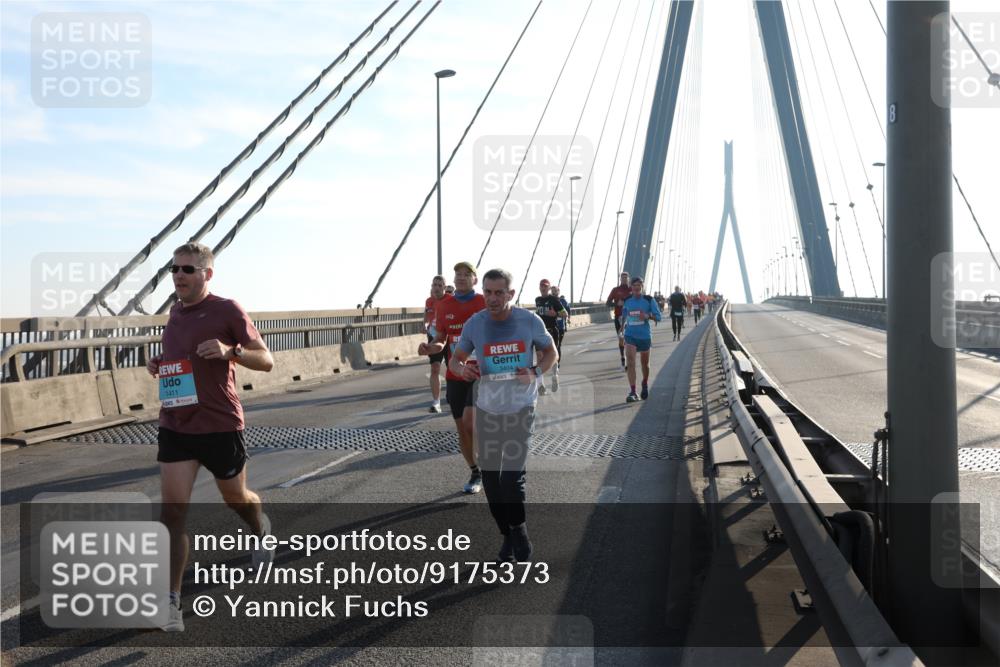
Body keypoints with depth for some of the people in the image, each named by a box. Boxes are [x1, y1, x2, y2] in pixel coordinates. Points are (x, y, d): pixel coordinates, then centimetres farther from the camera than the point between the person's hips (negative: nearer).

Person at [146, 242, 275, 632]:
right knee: (172, 512, -7)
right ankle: (172, 603, -4)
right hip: (175, 427, 4)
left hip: (220, 425, -4)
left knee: (236, 499, 18)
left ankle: (262, 531, 53)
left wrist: (230, 351, -27)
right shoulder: (175, 313, 9)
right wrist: (159, 364, 5)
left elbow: (266, 361, -9)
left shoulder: (227, 310, -9)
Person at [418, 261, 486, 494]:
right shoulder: (444, 305, 5)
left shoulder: (485, 304, -4)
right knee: (462, 429, 9)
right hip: (455, 375, 4)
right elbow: (440, 340, 11)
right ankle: (475, 474, 27)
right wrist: (430, 348, -11)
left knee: (469, 422, -19)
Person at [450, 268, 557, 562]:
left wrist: (536, 373, -14)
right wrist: (461, 368, -18)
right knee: (490, 476, 8)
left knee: (512, 477, -12)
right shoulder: (474, 324, -5)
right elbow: (455, 360, 7)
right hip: (487, 408, 3)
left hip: (521, 408, -3)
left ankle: (518, 531, 14)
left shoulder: (530, 321, -9)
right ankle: (508, 535, 27)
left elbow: (551, 353, 6)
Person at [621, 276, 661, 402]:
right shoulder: (627, 301, 3)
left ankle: (645, 384, 43)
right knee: (631, 362, -15)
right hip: (630, 335, 0)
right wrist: (622, 326, 16)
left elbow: (658, 317, -5)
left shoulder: (649, 300, -4)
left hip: (645, 336, 0)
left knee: (645, 363, 15)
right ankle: (632, 392, -17)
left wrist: (647, 316, -21)